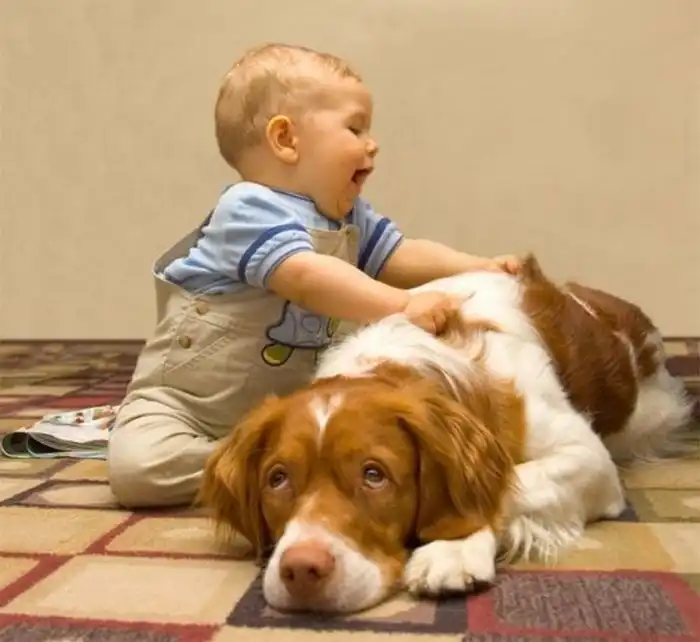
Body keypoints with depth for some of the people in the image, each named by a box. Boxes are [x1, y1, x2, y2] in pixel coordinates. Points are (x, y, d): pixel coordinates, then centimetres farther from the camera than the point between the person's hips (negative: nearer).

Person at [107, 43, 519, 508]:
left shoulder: (350, 217, 6)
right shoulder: (251, 209, -24)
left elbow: (402, 256, 3)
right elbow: (307, 278, -39)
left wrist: (479, 269, -11)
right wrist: (399, 306, -47)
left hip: (282, 405, 7)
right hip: (183, 400, -7)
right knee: (136, 467, -30)